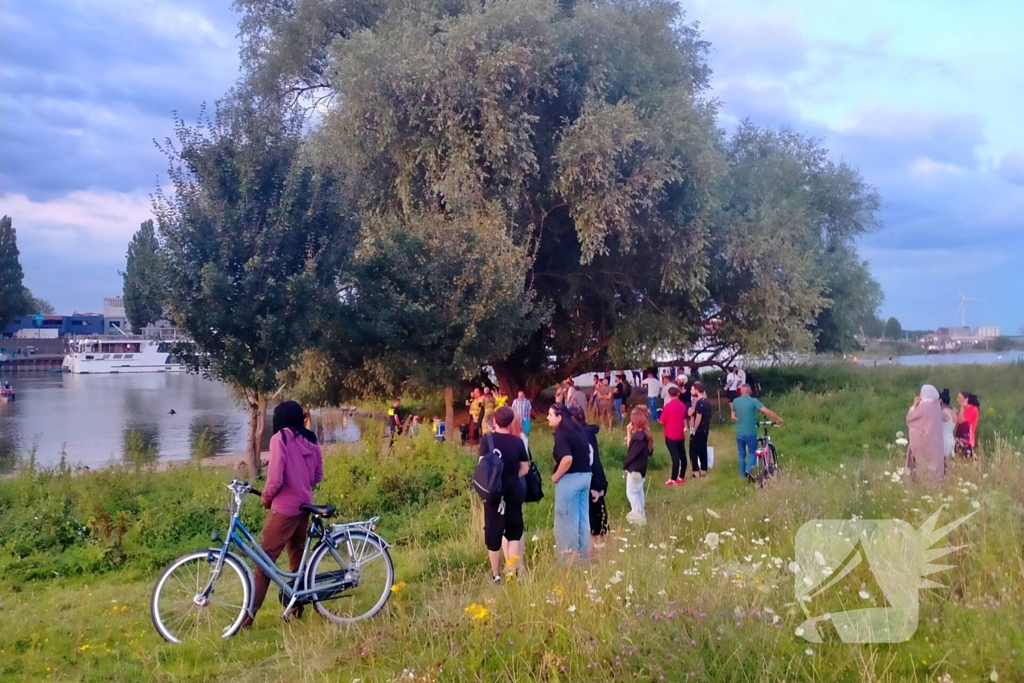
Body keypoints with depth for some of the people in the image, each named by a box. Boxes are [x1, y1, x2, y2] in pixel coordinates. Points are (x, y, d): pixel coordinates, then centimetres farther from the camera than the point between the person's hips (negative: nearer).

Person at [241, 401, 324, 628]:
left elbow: (275, 478, -18)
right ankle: (297, 608, 25)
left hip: (283, 509, -7)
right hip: (304, 507, 7)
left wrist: (266, 497, -1)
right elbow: (318, 476, 11)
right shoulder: (310, 442, 7)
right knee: (298, 559, 17)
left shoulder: (280, 438, -12)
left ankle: (248, 616, -2)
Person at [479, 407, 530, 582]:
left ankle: (496, 575, 14)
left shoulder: (487, 439, -8)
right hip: (514, 491, 2)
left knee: (493, 532, 8)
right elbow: (524, 469, 4)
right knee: (514, 530, 14)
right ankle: (512, 572, 5)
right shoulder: (518, 441, -1)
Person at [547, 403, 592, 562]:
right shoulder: (578, 431, 11)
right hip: (585, 476, 9)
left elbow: (567, 459, -27)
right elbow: (588, 451, 20)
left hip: (570, 478, -9)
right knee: (582, 515, 15)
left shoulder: (561, 434, -15)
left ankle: (570, 556, 9)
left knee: (567, 518, 2)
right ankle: (583, 553, 23)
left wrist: (556, 476, -14)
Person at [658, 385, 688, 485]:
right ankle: (682, 477, 19)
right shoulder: (682, 405, 4)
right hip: (681, 434, 6)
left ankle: (673, 480, -4)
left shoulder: (668, 406, -15)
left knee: (675, 456, -7)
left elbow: (662, 421, -10)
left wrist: (659, 420, 11)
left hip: (671, 435, -6)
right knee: (682, 455, 10)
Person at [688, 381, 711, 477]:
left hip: (698, 430, -9)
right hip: (705, 430, 9)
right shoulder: (707, 401, 9)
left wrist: (694, 430, -18)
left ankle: (696, 471, 0)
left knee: (694, 450, -1)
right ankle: (704, 470, 18)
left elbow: (698, 417, -24)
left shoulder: (699, 402, -20)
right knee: (703, 449, 14)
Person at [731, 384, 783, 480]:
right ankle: (748, 470, -11)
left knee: (741, 455, 15)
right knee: (753, 453, 12)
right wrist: (778, 419, -6)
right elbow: (767, 411, -16)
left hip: (739, 434, 3)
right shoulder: (753, 401, -10)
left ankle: (743, 475, 19)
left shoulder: (735, 401, 2)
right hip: (750, 433, -3)